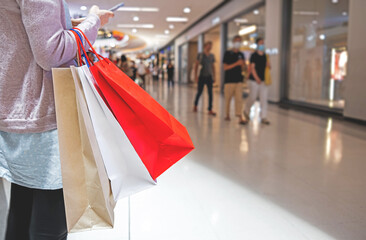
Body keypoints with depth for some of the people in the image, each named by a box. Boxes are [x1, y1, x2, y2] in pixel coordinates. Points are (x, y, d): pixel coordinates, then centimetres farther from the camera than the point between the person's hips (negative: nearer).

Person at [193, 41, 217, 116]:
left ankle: (210, 110, 0)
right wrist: (196, 75, -7)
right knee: (199, 92, 6)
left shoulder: (212, 56, 8)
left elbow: (213, 66, 14)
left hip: (209, 76, 3)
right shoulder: (200, 55, -3)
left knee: (210, 93, -3)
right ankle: (195, 105, 31)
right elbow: (196, 66, -2)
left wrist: (214, 76, 10)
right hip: (202, 76, -3)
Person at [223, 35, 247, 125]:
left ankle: (240, 117, -10)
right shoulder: (228, 53, -1)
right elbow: (225, 67, -8)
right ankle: (227, 115, 22)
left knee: (239, 99, -5)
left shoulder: (241, 55, 12)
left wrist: (243, 65, -7)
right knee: (228, 98, 5)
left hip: (239, 80, 3)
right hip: (229, 80, -3)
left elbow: (242, 68, 16)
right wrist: (236, 63, -17)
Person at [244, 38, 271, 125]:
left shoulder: (265, 56, 11)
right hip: (254, 80, -5)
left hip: (263, 81, 5)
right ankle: (246, 111, 29)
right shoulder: (254, 55, -5)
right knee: (252, 98, 2)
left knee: (264, 99, -1)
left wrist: (268, 64, -6)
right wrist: (257, 78, -20)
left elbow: (268, 67, 17)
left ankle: (263, 117, 2)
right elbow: (252, 68, -11)